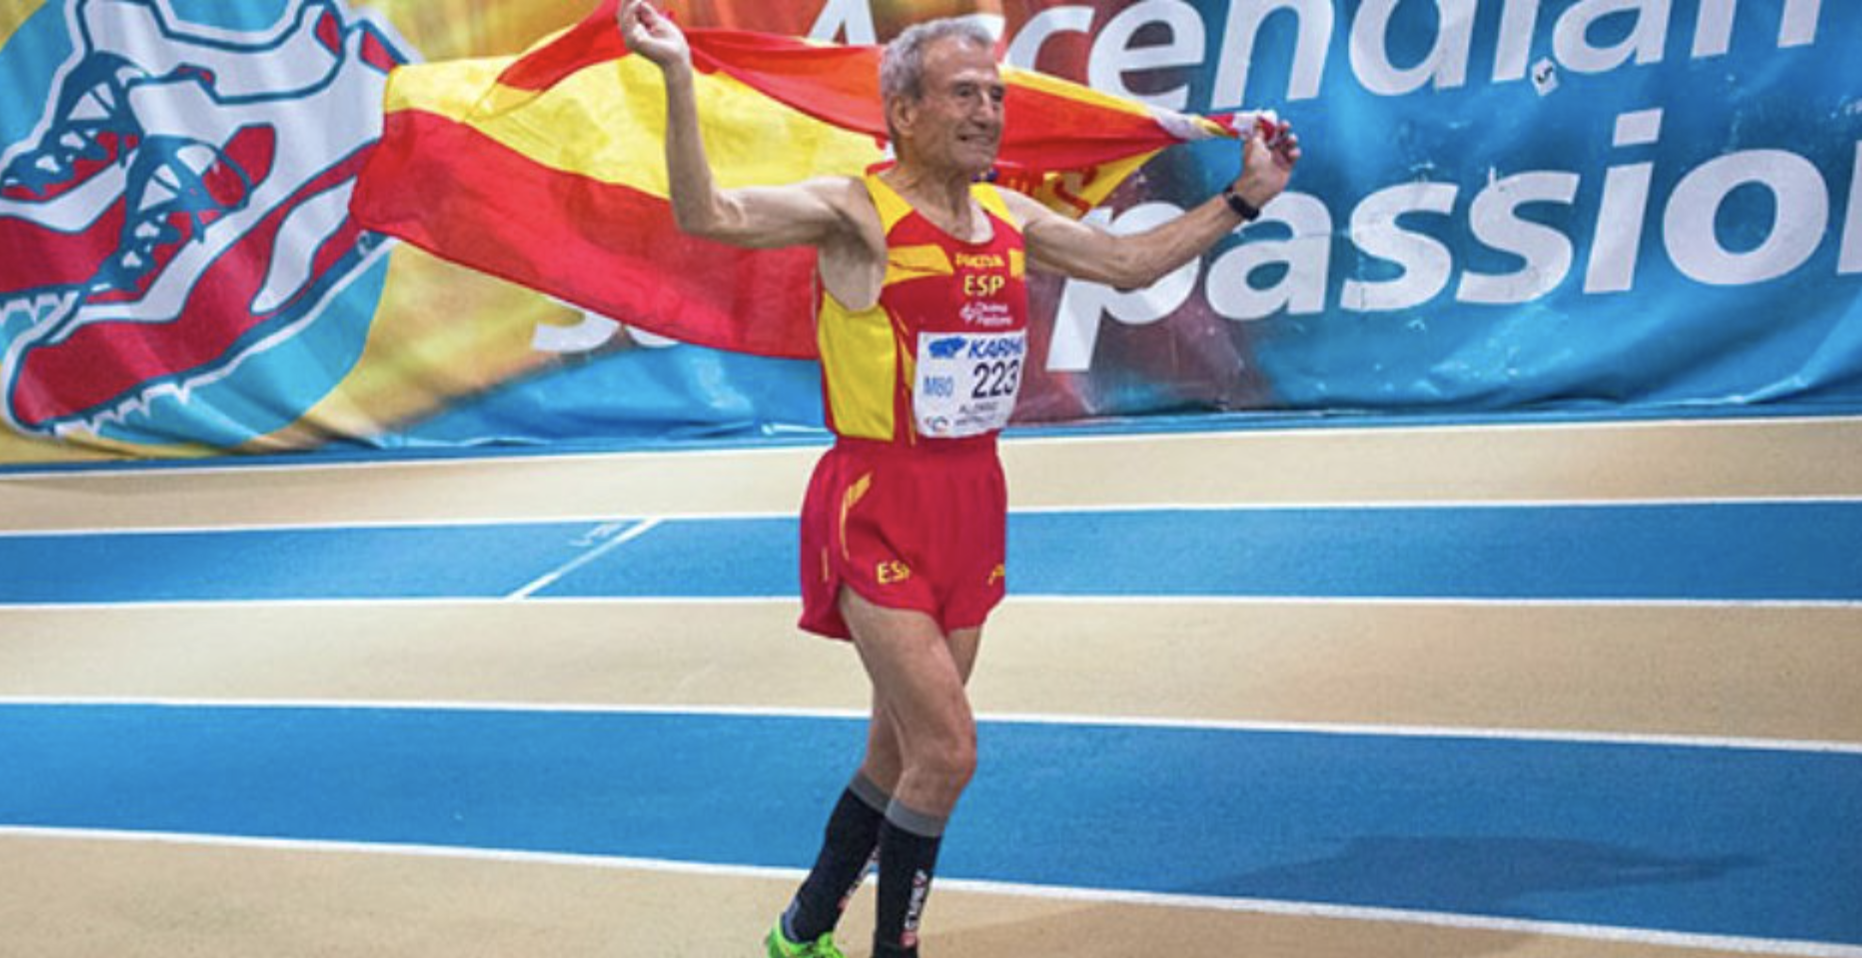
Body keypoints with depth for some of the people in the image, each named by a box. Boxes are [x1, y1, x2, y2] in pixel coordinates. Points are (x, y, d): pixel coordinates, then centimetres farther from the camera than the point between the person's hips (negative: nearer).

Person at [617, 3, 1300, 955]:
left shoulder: (1009, 218, 7)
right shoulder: (856, 212, -12)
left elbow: (1130, 262, 20)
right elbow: (707, 214, -25)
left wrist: (1243, 198, 18)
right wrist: (678, 77, -36)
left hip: (972, 503, 7)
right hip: (879, 511, -7)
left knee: (901, 753, 16)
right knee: (947, 751, -11)